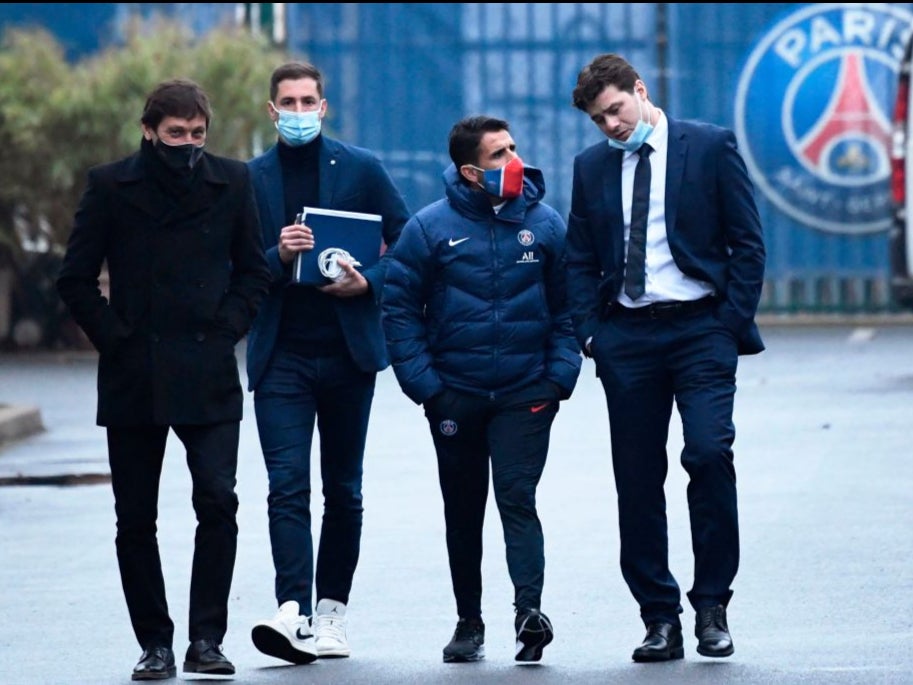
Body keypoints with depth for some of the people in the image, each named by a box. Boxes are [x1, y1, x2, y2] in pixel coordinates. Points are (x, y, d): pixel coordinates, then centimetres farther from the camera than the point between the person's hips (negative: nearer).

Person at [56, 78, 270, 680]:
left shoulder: (232, 182, 7)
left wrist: (227, 330, 0)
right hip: (133, 376, 0)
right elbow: (76, 279, 5)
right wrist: (114, 336, -5)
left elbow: (254, 271, 13)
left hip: (208, 375, 0)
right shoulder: (112, 186, 2)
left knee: (218, 501, -13)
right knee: (136, 518, 3)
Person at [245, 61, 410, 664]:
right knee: (288, 485, -12)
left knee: (343, 489, 8)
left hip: (348, 352, 1)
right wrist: (278, 256, -16)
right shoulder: (250, 179, 6)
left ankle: (331, 615, 16)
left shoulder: (361, 168, 5)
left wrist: (370, 282, -13)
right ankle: (293, 613, -22)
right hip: (281, 357, -1)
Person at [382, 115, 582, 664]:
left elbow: (568, 307, 5)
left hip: (526, 394, -1)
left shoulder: (545, 224, 0)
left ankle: (530, 607, -22)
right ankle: (469, 622, 19)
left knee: (518, 498, -14)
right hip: (455, 397, 1)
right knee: (463, 511, 10)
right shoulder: (430, 228, -4)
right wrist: (424, 384, -9)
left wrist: (560, 376, -5)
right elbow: (400, 308, -2)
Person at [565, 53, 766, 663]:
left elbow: (747, 241, 1)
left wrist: (732, 324, -6)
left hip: (700, 326, -4)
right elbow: (581, 260, 16)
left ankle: (712, 606, -9)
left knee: (709, 453, -19)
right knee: (637, 480, 1)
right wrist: (589, 332, 2)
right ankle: (660, 619, 7)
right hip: (627, 334, 4)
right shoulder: (592, 167, 12)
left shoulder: (711, 147, 1)